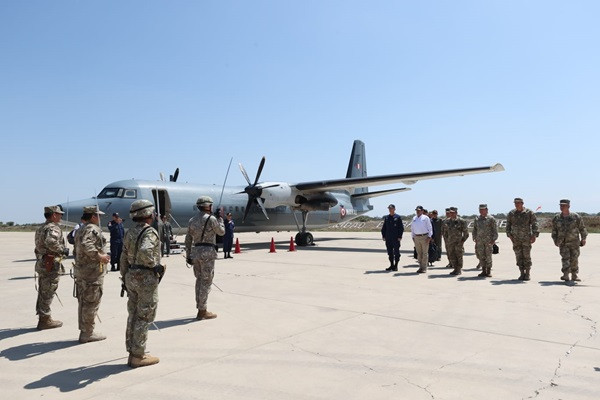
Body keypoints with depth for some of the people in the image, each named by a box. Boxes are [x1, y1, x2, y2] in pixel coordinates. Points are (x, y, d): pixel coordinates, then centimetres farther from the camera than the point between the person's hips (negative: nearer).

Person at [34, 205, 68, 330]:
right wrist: (63, 250, -21)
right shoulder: (53, 228, -15)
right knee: (48, 293, -2)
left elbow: (39, 246, 21)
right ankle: (45, 320, 5)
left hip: (40, 263, 10)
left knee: (43, 292, 16)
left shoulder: (40, 228, 17)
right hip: (50, 265, -10)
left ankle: (43, 318, 25)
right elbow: (51, 242, -34)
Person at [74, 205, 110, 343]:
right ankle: (87, 333, 3)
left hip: (80, 269, 10)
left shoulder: (80, 230, 18)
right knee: (92, 302, -3)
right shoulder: (93, 229, -14)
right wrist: (99, 256, -24)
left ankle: (84, 330, 24)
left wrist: (101, 255, 21)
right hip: (93, 271, -10)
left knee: (83, 302, 16)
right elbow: (86, 245, -30)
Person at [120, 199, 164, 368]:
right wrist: (154, 266, -18)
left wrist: (125, 278, 20)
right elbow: (144, 252, -34)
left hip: (131, 277, 9)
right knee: (144, 317, 0)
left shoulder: (130, 232, 11)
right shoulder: (150, 232, -16)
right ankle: (138, 356, 7)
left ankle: (132, 353, 24)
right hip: (147, 278, -9)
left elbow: (124, 258, 14)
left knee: (133, 316, 15)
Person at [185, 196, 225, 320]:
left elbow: (188, 239, 13)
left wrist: (188, 256, 18)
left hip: (196, 252, 7)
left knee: (200, 280, 15)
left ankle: (200, 308, 21)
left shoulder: (192, 220, 12)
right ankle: (202, 311, 1)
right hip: (207, 252, -7)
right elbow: (221, 232, 3)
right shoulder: (211, 219, -10)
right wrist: (220, 218, 15)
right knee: (206, 282, -2)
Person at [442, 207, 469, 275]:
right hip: (450, 242, 5)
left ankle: (459, 270, 13)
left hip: (458, 242, -5)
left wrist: (463, 240, -7)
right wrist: (446, 240, 11)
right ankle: (455, 269, 20)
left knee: (459, 257, 2)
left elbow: (466, 232, -2)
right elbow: (444, 231, 17)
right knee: (451, 257, 7)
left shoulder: (461, 221, -6)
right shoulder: (447, 221, 8)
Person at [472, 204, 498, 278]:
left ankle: (489, 271, 8)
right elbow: (474, 229, 17)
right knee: (481, 256, 4)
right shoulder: (477, 219, 12)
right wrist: (474, 238, 9)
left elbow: (495, 229, -4)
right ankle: (484, 271, 13)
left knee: (488, 256, -1)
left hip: (488, 240, -4)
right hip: (479, 241, 4)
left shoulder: (491, 218, -2)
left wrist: (494, 239, -10)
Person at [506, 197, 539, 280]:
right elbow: (508, 225, 11)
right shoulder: (511, 213, 4)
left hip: (526, 238, -2)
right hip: (516, 239, 2)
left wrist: (534, 235, -12)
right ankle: (522, 273, 13)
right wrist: (510, 235, 2)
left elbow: (534, 224, -4)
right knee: (519, 256, 4)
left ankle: (528, 274, 12)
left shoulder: (529, 212, -3)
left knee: (527, 256, 1)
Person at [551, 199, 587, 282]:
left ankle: (574, 275, 19)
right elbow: (554, 231, 10)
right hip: (563, 243, 0)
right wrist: (555, 240, 3)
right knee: (565, 258, -11)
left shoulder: (576, 217, -1)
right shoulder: (556, 218, 3)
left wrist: (583, 238, -2)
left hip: (574, 242, 0)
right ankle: (565, 275, -15)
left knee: (574, 259, 5)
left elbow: (582, 228, 6)